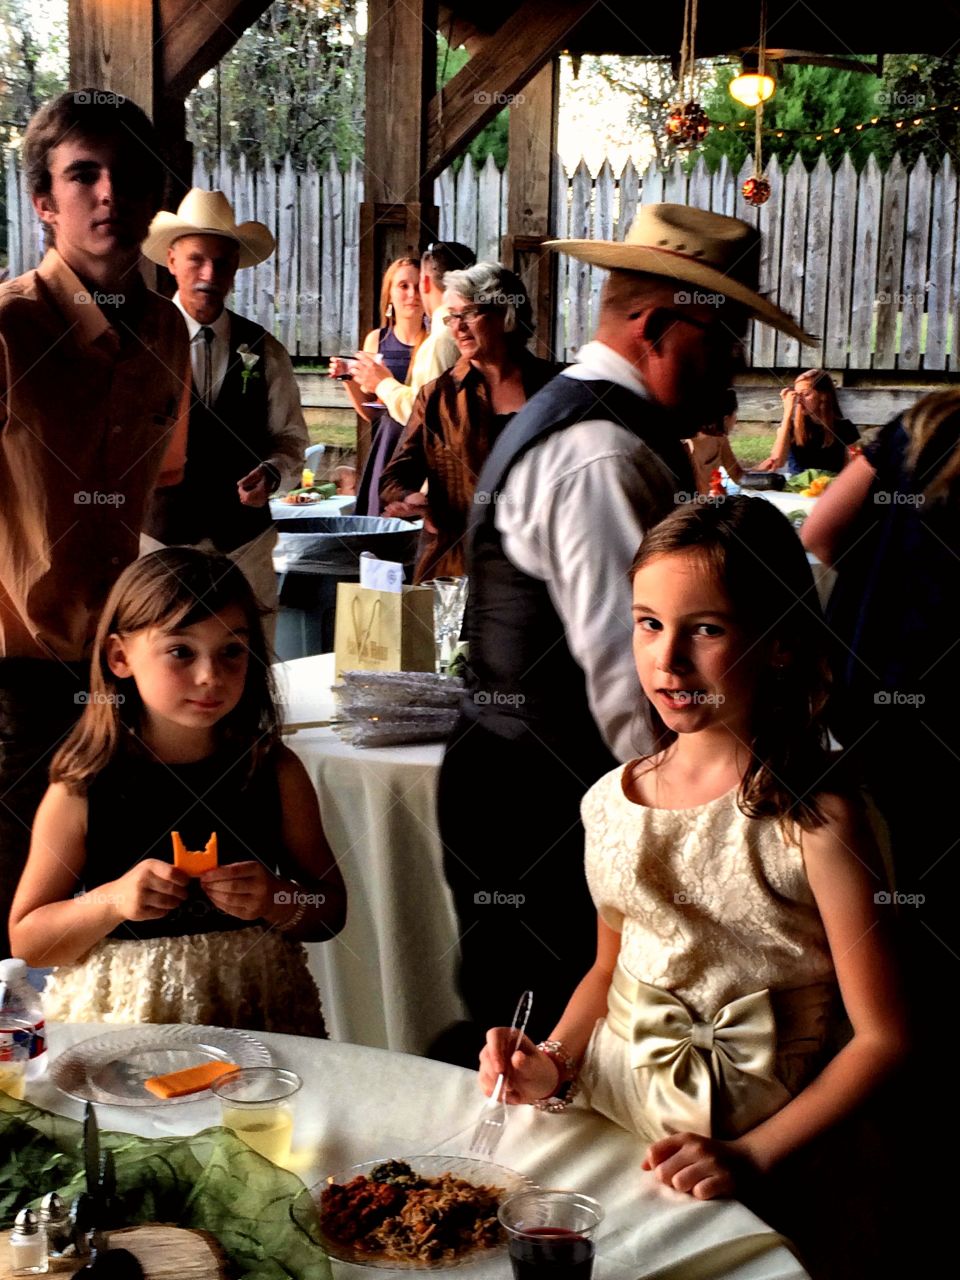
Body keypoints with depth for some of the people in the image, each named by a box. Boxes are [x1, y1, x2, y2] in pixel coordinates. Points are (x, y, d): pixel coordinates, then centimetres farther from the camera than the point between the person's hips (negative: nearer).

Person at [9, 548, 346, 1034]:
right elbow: (25, 941, 2)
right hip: (115, 1020, -1)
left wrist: (277, 902, -10)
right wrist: (111, 901, -13)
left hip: (256, 1016, 2)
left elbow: (330, 911, 10)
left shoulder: (275, 773, 3)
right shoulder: (80, 792, -3)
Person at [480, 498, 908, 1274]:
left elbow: (881, 1038, -11)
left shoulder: (812, 822, -14)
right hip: (603, 1114, 5)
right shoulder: (612, 802, 3)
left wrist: (753, 1156, -16)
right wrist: (554, 1063, 1)